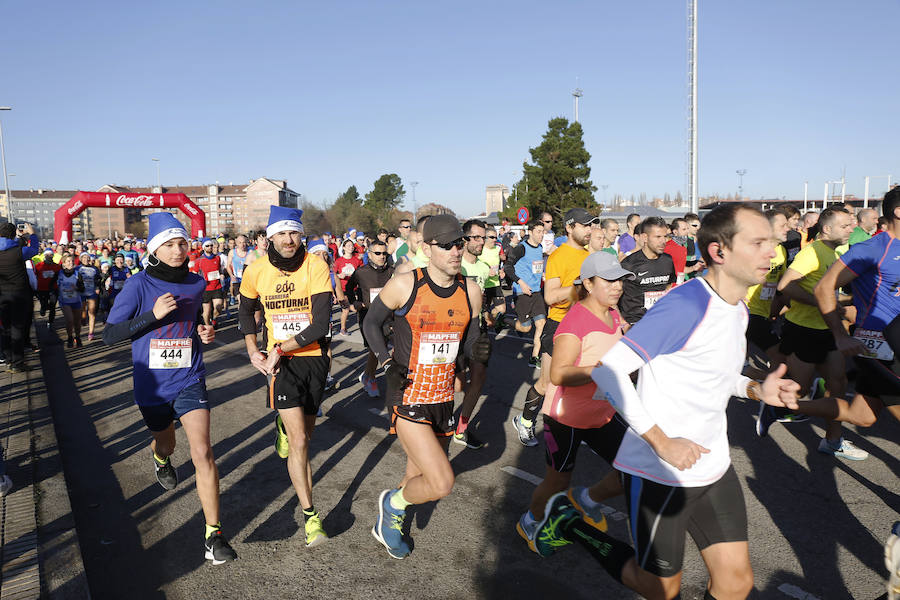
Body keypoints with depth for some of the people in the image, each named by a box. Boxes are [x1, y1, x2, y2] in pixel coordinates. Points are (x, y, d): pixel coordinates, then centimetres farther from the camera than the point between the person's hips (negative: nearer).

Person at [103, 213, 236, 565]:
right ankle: (161, 460, 65)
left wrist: (203, 333, -2)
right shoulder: (139, 285, -12)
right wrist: (153, 314, -24)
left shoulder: (196, 284, -1)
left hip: (190, 380, 1)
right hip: (152, 384, 0)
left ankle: (213, 536, -7)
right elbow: (109, 334, -13)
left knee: (202, 452, -15)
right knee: (165, 445, 24)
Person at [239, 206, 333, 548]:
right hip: (280, 361, 0)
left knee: (305, 433, 17)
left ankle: (284, 427, 54)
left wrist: (279, 349, -18)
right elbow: (246, 310, 15)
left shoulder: (315, 266, -15)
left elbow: (320, 324, -20)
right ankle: (309, 515, -2)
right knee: (299, 440, -11)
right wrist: (253, 352, 6)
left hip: (314, 357, 1)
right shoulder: (256, 270, -6)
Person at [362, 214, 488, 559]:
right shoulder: (404, 285, -13)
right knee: (442, 484, -14)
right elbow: (371, 324, 2)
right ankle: (393, 502, 18)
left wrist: (478, 351, -13)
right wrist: (387, 363, -13)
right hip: (408, 398, -5)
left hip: (443, 399, 6)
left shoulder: (470, 291, 0)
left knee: (420, 478, 19)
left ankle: (389, 523, 49)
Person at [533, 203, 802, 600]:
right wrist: (661, 442, -25)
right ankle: (568, 524, 26)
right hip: (660, 473, -8)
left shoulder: (737, 309, 7)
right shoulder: (686, 304, -23)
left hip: (713, 467, 8)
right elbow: (607, 370, -26)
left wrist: (756, 389, 1)